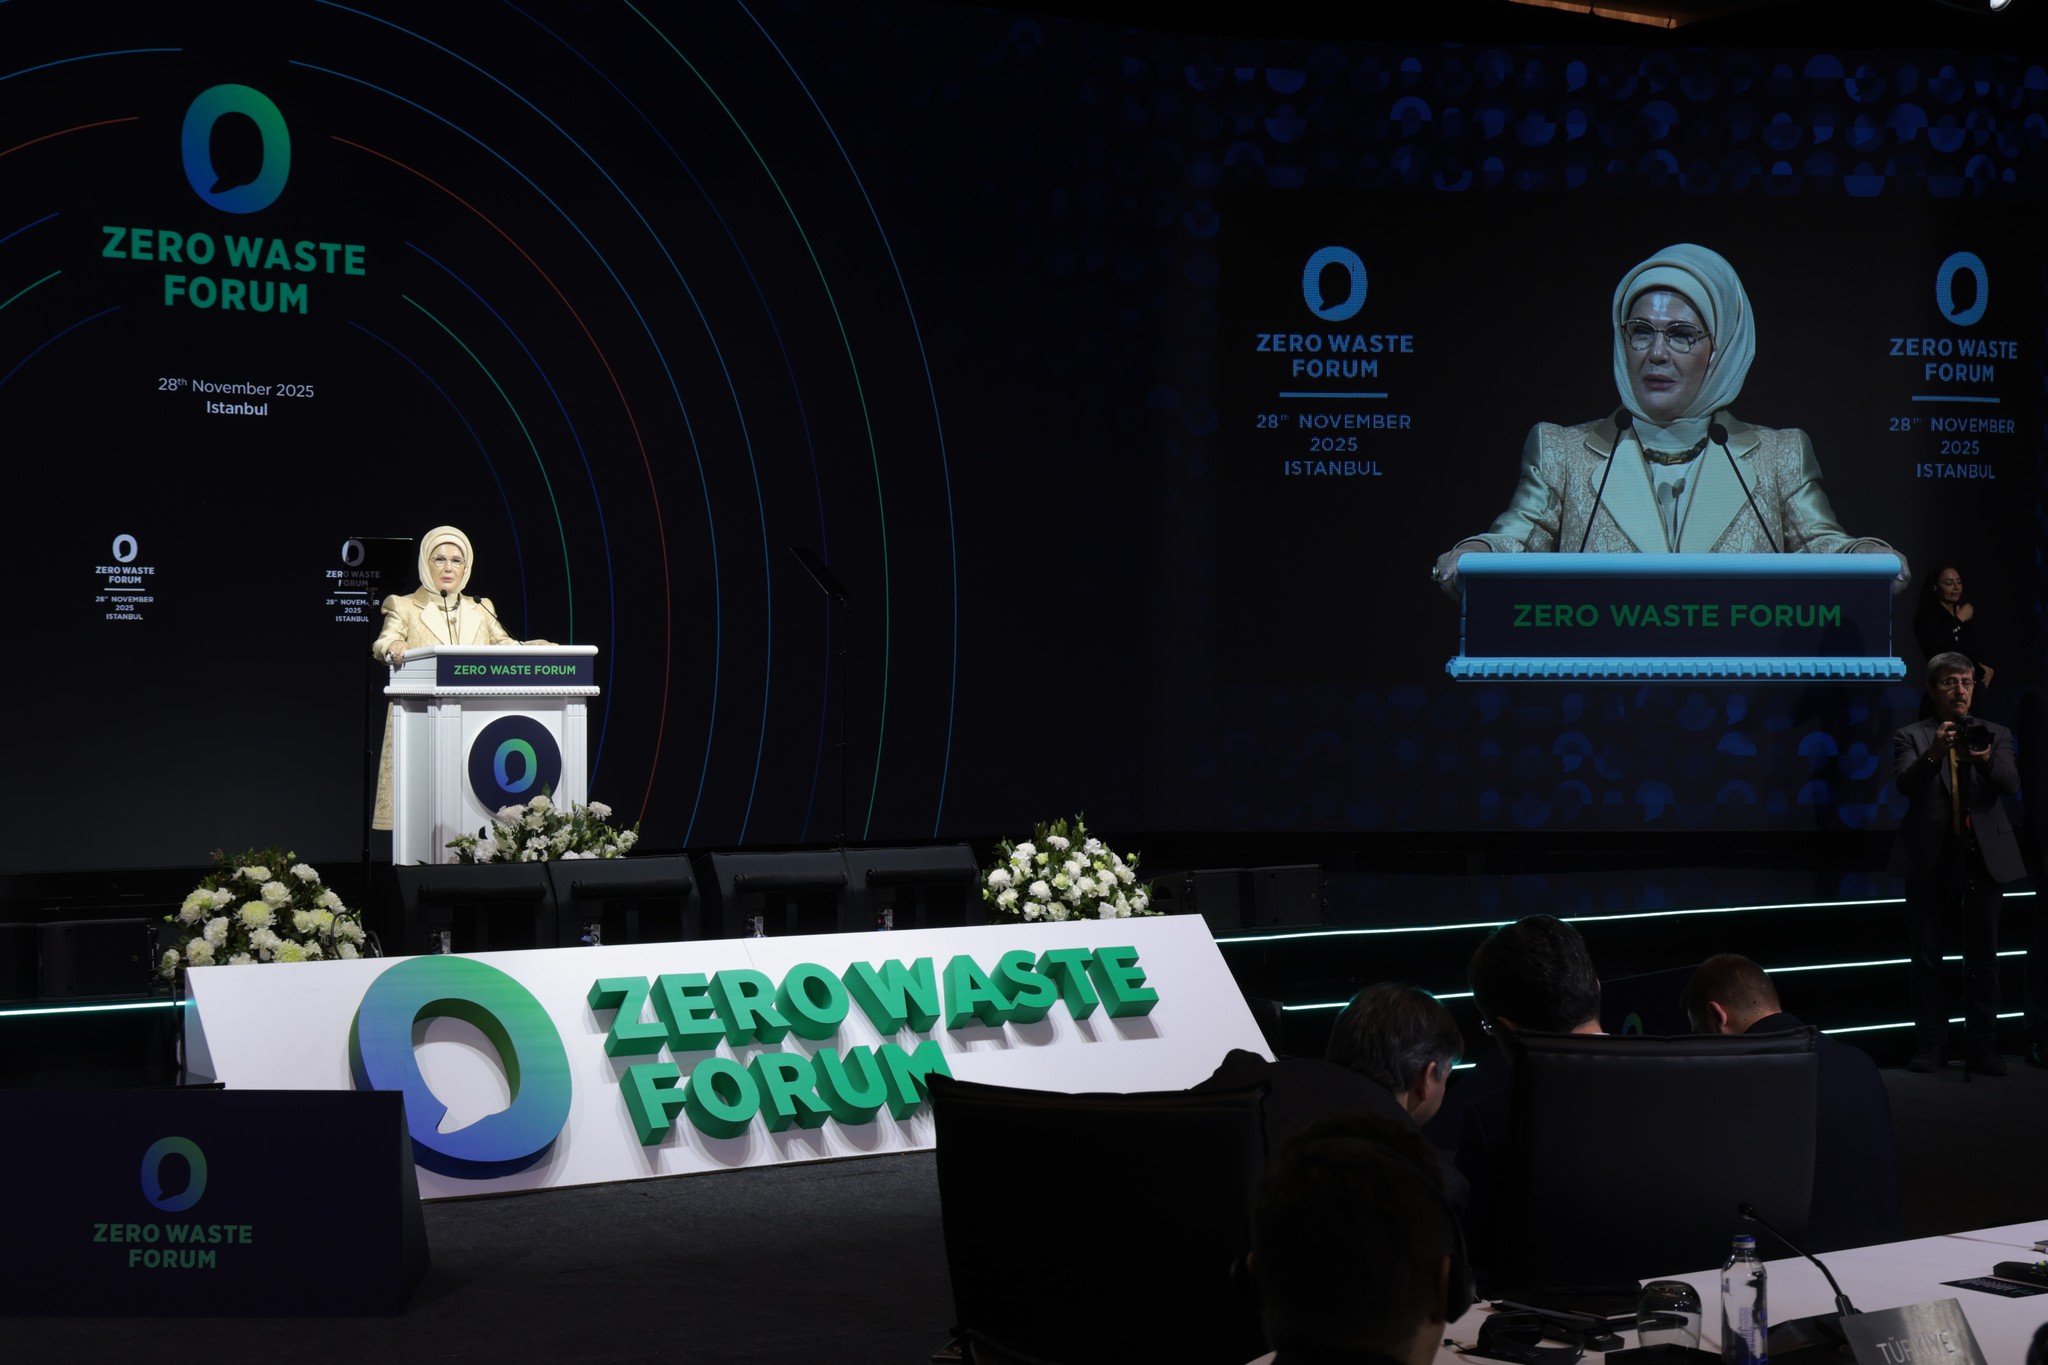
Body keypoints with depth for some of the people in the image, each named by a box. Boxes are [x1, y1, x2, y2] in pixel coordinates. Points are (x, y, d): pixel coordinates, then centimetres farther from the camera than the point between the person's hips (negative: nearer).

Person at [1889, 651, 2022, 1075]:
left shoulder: (1995, 735, 10)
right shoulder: (1911, 737, 5)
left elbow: (2010, 783, -7)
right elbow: (1905, 783, -12)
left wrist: (1986, 760, -28)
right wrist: (1934, 754, -30)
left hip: (1982, 854, 1)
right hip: (1930, 854, -1)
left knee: (1983, 956, 3)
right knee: (1927, 956, 2)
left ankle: (1982, 1047, 8)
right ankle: (1930, 1045, 7)